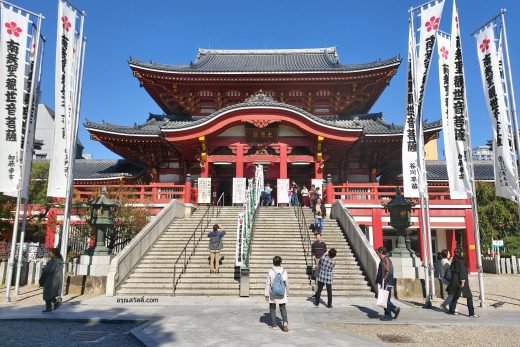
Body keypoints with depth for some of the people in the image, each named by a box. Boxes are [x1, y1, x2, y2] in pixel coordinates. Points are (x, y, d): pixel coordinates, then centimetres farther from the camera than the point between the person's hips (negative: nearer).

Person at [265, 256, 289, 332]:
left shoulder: (270, 271, -10)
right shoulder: (284, 271, -4)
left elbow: (268, 283, -6)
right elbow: (287, 283, 4)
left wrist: (266, 294, 2)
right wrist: (287, 292, 19)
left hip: (272, 294, -1)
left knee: (272, 308, 13)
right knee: (283, 308, 12)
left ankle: (273, 325, 18)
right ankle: (285, 322, -9)